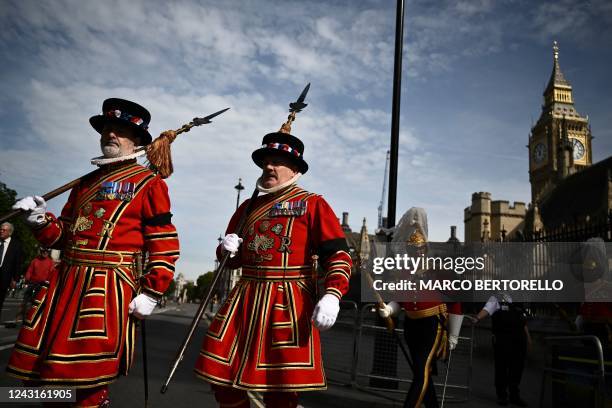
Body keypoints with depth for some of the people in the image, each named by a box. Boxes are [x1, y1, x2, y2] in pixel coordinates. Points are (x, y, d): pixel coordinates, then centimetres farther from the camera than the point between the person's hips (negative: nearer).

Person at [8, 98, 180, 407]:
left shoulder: (148, 183, -1)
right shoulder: (86, 182, 19)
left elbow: (165, 244, -7)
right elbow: (64, 234, 24)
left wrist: (151, 293, -13)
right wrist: (41, 220, 3)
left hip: (109, 287, -7)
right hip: (64, 281, 7)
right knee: (41, 374, 13)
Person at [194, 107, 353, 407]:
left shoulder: (312, 204, 0)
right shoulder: (248, 207, 15)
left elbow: (338, 254, -10)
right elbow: (232, 260, 23)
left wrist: (332, 296, -24)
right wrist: (226, 249, 0)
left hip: (289, 302, -5)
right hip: (246, 299, 5)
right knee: (221, 374, 6)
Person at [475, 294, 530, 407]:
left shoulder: (517, 305, 24)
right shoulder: (495, 300, 7)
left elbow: (524, 322, 25)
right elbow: (486, 310, -9)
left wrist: (528, 337, 15)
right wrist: (477, 318, -28)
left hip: (519, 338, 5)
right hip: (502, 338, -5)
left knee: (517, 367, 9)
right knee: (501, 367, 0)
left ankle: (515, 396, 21)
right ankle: (501, 395, 11)